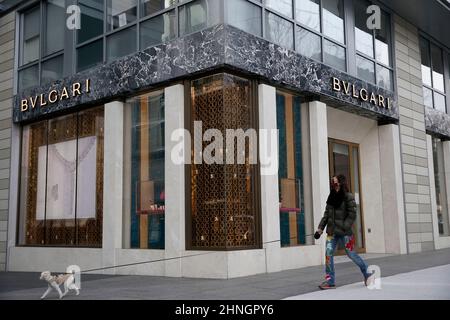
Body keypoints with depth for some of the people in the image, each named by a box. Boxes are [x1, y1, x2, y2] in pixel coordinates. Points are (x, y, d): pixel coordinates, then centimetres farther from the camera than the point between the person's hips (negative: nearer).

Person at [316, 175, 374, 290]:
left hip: (345, 232, -5)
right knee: (328, 254, -5)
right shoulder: (331, 197, 11)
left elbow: (352, 214, -12)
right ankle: (330, 281, 0)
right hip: (332, 231, 6)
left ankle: (368, 273, 25)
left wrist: (344, 227, -18)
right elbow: (326, 214, 13)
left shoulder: (348, 197, -7)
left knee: (351, 254, 3)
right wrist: (321, 227, 5)